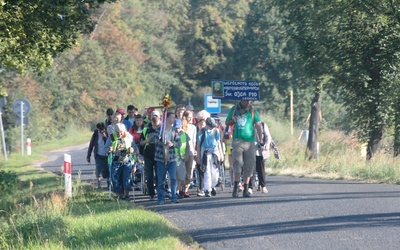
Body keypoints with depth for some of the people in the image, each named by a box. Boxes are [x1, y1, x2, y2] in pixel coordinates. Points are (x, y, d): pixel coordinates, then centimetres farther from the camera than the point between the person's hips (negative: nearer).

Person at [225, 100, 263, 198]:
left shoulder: (252, 110, 9)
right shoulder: (234, 109, 10)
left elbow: (258, 125, 7)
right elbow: (227, 122, 17)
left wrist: (260, 140, -1)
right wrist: (234, 120, -5)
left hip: (250, 141, 1)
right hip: (237, 141, -1)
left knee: (249, 165, 1)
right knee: (238, 162, -15)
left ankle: (246, 189, 10)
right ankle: (236, 188, -12)